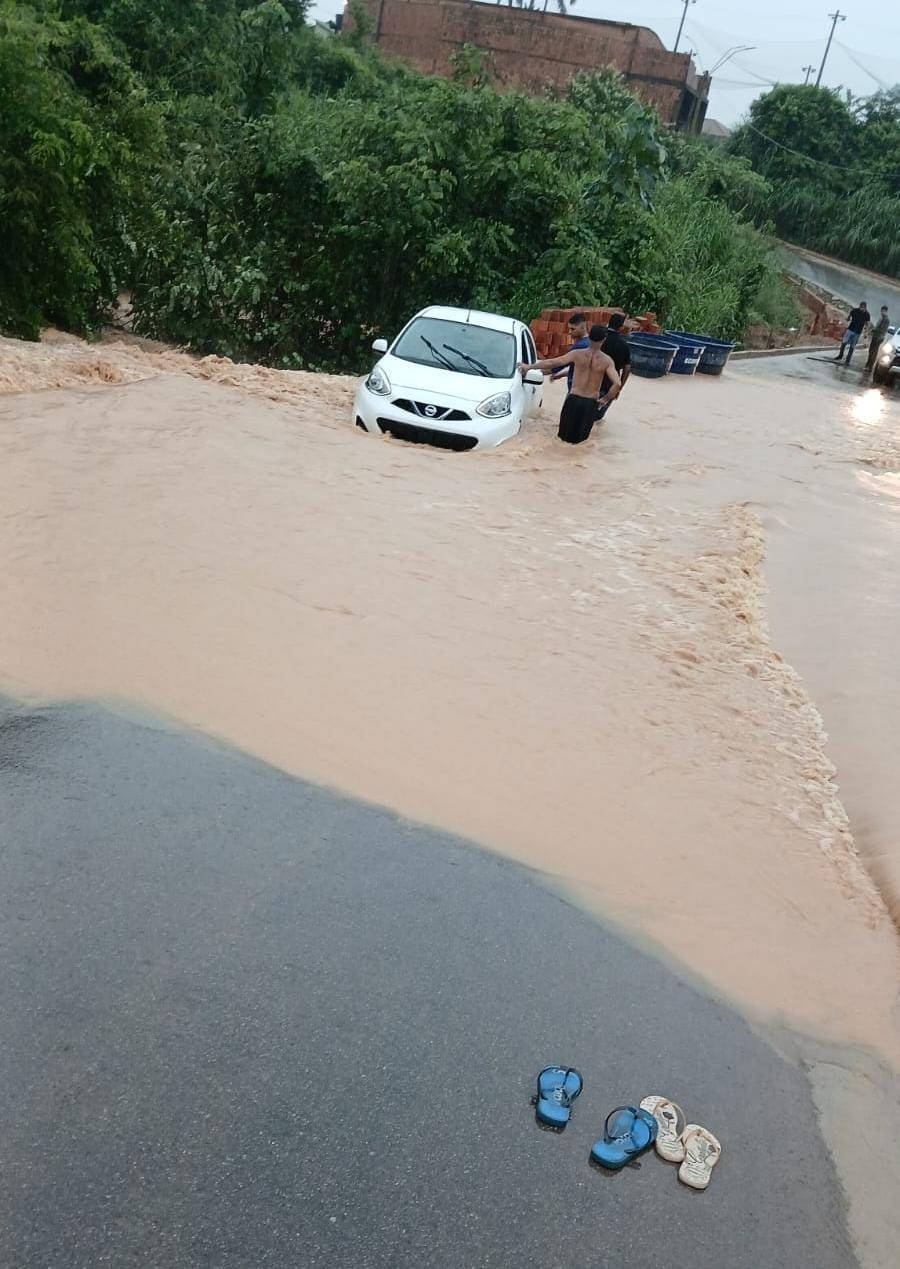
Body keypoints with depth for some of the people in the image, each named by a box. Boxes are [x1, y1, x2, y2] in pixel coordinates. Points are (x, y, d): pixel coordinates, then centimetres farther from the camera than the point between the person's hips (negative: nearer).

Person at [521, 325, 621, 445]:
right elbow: (617, 383, -16)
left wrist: (529, 367, 4)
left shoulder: (577, 354, -6)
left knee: (564, 437, 12)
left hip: (573, 399, 0)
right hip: (591, 403, 0)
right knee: (578, 441, 10)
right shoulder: (607, 361, -6)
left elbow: (552, 362, -6)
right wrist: (605, 399, 0)